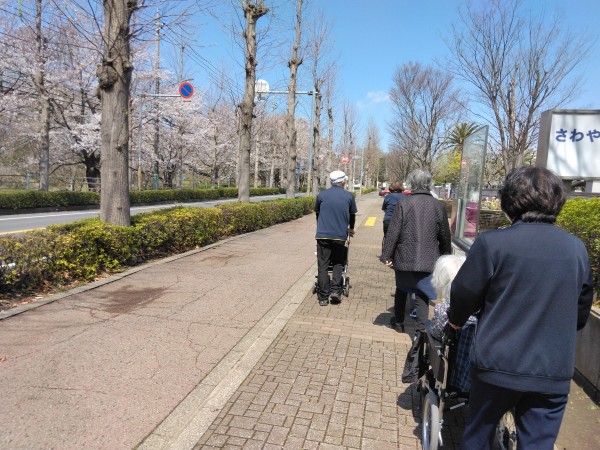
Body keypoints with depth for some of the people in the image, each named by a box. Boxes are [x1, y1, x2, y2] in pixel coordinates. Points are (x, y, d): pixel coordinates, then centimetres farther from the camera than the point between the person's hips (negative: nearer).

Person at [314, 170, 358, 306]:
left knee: (323, 266, 5)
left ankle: (323, 297, 5)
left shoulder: (321, 195, 5)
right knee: (338, 264, 17)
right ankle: (335, 290, 4)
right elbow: (352, 215, 16)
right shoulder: (349, 196, 4)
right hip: (340, 236, 0)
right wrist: (351, 229, 36)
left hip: (323, 235, 0)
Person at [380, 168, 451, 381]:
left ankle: (398, 322, 39)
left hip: (403, 259, 0)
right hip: (428, 262, 0)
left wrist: (386, 256, -3)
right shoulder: (438, 206, -2)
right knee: (422, 297, 6)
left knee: (402, 291, 21)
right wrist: (445, 257, 20)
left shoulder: (403, 204, -9)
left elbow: (393, 233, -11)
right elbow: (445, 236, 6)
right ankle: (420, 331, -2)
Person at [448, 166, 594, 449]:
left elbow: (464, 294, -6)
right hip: (554, 373, 3)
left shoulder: (492, 243, -16)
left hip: (499, 365, -3)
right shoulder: (577, 249, -2)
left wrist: (455, 320, 16)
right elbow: (581, 313, 10)